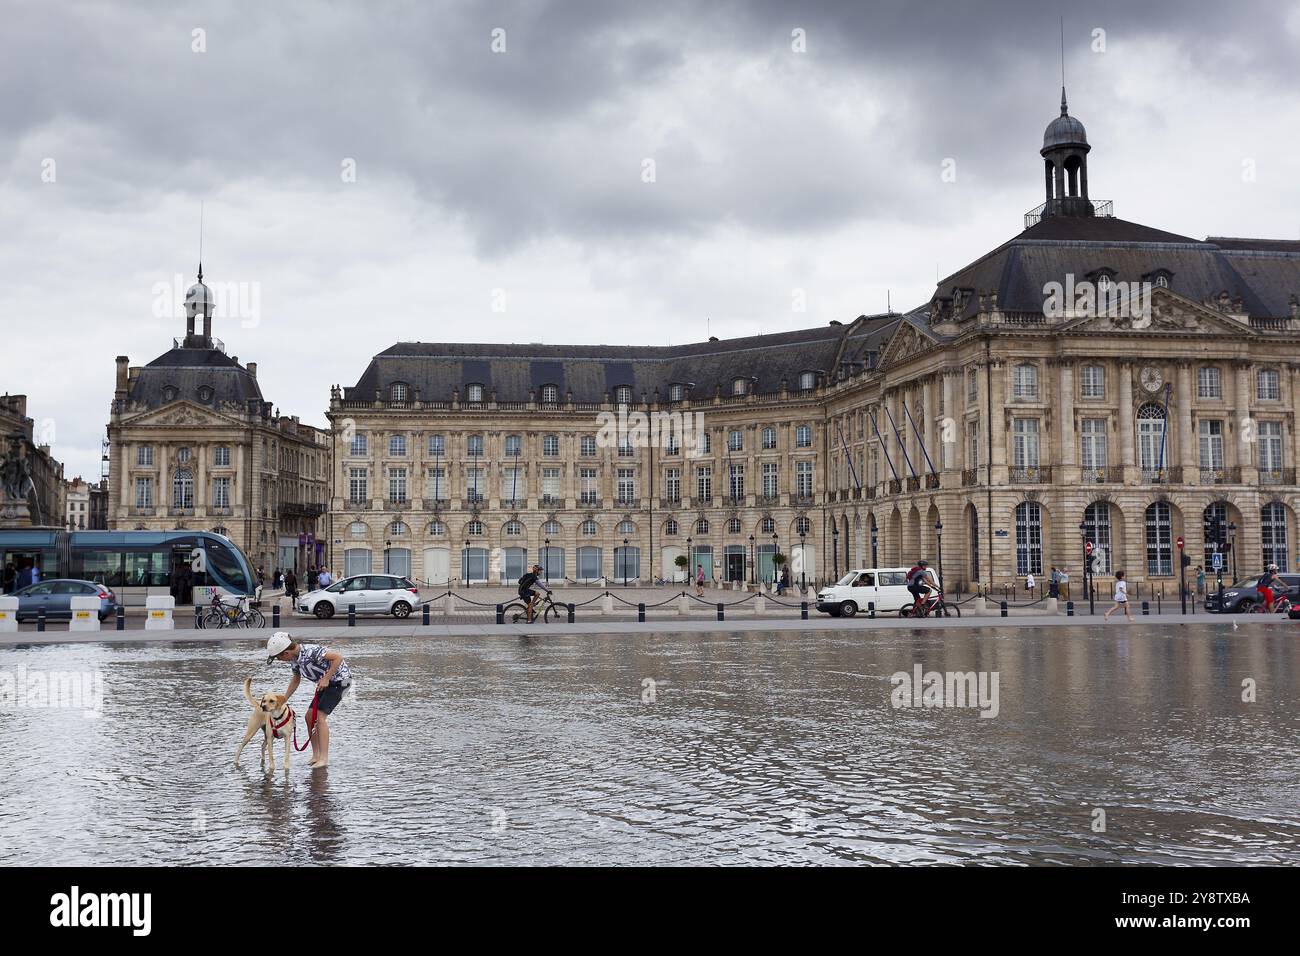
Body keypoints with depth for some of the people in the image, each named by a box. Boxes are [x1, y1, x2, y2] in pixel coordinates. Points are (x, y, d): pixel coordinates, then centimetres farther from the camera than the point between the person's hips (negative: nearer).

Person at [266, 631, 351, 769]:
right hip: (326, 683, 9)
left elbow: (338, 657, -31)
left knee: (320, 716, -17)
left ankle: (324, 759, -18)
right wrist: (283, 700, 11)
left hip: (339, 679, -9)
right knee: (310, 716, 5)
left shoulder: (310, 652, -31)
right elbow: (296, 680, 15)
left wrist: (326, 678, -28)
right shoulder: (293, 658, -2)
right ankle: (316, 756, 12)